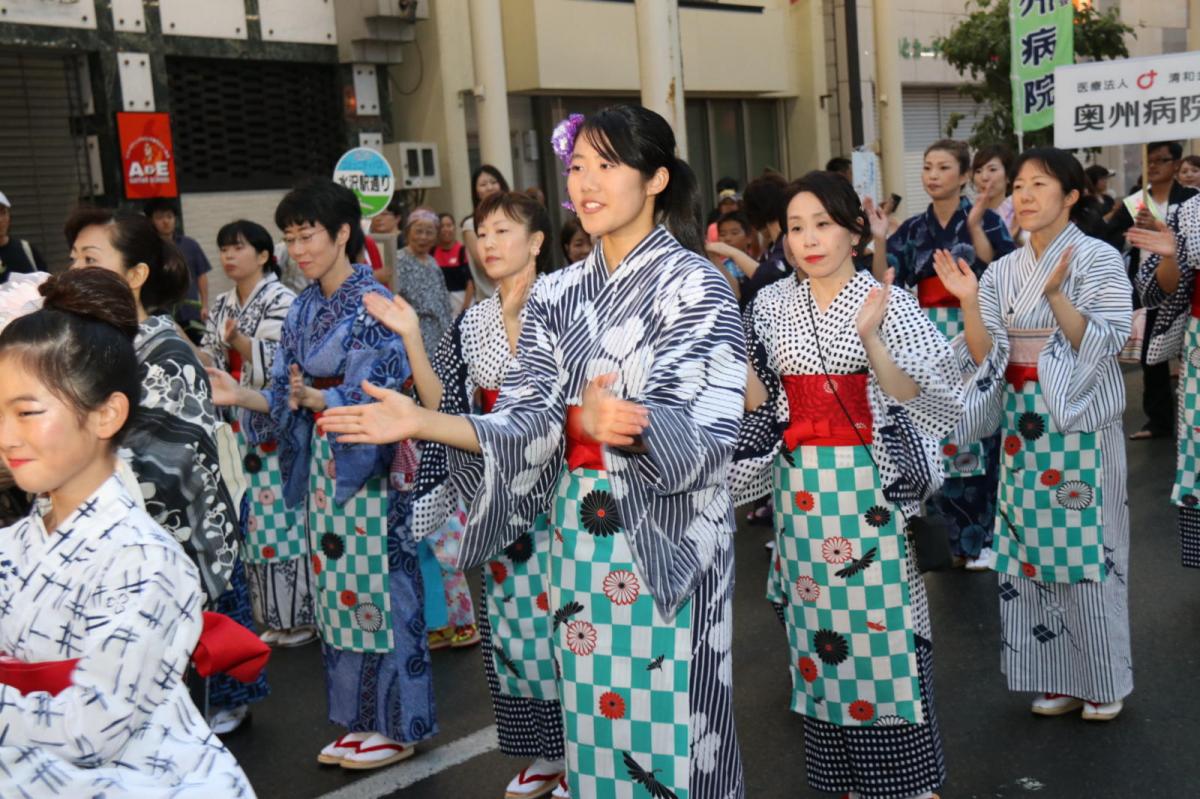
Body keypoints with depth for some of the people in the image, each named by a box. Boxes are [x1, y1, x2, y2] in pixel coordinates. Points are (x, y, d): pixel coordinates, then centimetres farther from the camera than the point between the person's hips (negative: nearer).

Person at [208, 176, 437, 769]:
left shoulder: (374, 304, -11)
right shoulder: (303, 309, 10)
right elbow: (289, 396, 10)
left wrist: (318, 399, -33)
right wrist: (239, 396, -6)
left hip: (369, 468, -7)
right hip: (322, 465, 7)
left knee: (379, 588, 0)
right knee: (336, 588, 11)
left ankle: (398, 725, 14)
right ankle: (360, 720, 24)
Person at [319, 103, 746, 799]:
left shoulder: (695, 284, -7)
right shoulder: (558, 295, 9)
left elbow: (698, 430, -18)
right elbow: (531, 421, 4)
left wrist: (627, 423, -39)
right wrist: (424, 423, -7)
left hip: (669, 540, -5)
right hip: (576, 539, 5)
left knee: (670, 724, 2)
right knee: (594, 723, 13)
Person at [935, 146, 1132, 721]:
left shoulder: (1098, 259, -4)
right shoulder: (1003, 271, 9)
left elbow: (1105, 342, -14)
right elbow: (985, 357, 3)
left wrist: (1054, 294, -25)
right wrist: (968, 302, -12)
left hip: (1080, 423, -5)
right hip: (1022, 423, 5)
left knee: (1085, 545, -2)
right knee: (1030, 547, 6)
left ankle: (1103, 681, 14)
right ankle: (1055, 678, 20)